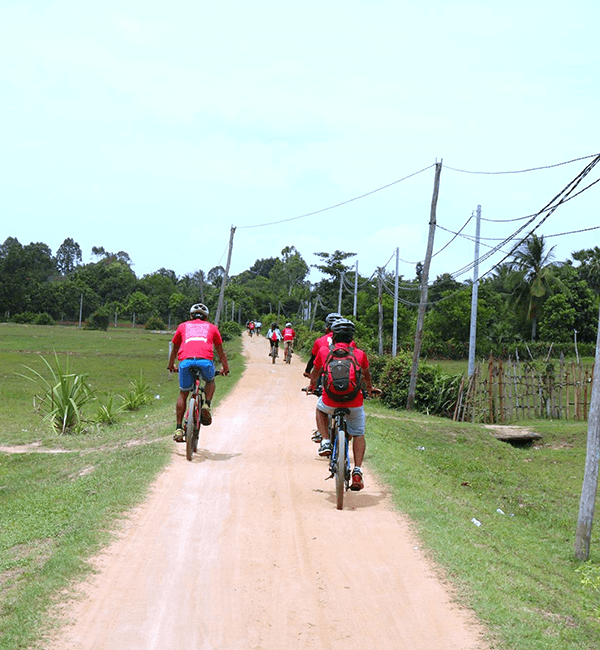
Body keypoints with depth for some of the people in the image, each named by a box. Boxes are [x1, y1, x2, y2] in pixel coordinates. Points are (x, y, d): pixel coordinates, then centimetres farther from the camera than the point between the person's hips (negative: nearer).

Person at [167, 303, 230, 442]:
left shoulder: (183, 326, 30)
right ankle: (206, 406, 9)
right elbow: (220, 351, 37)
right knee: (210, 381, 31)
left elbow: (174, 349, 40)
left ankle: (179, 428, 8)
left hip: (186, 360, 0)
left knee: (183, 394, 15)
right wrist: (225, 368, 51)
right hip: (205, 360, 0)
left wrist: (171, 366, 56)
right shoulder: (211, 327, 29)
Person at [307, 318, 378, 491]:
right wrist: (370, 389, 52)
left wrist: (312, 386, 50)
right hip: (354, 402, 0)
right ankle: (357, 471, 6)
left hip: (330, 401, 0)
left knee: (320, 408, 34)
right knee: (358, 435, 18)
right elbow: (366, 374, 31)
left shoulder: (324, 351, 8)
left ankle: (325, 442, 22)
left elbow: (315, 372, 28)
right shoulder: (360, 354, 10)